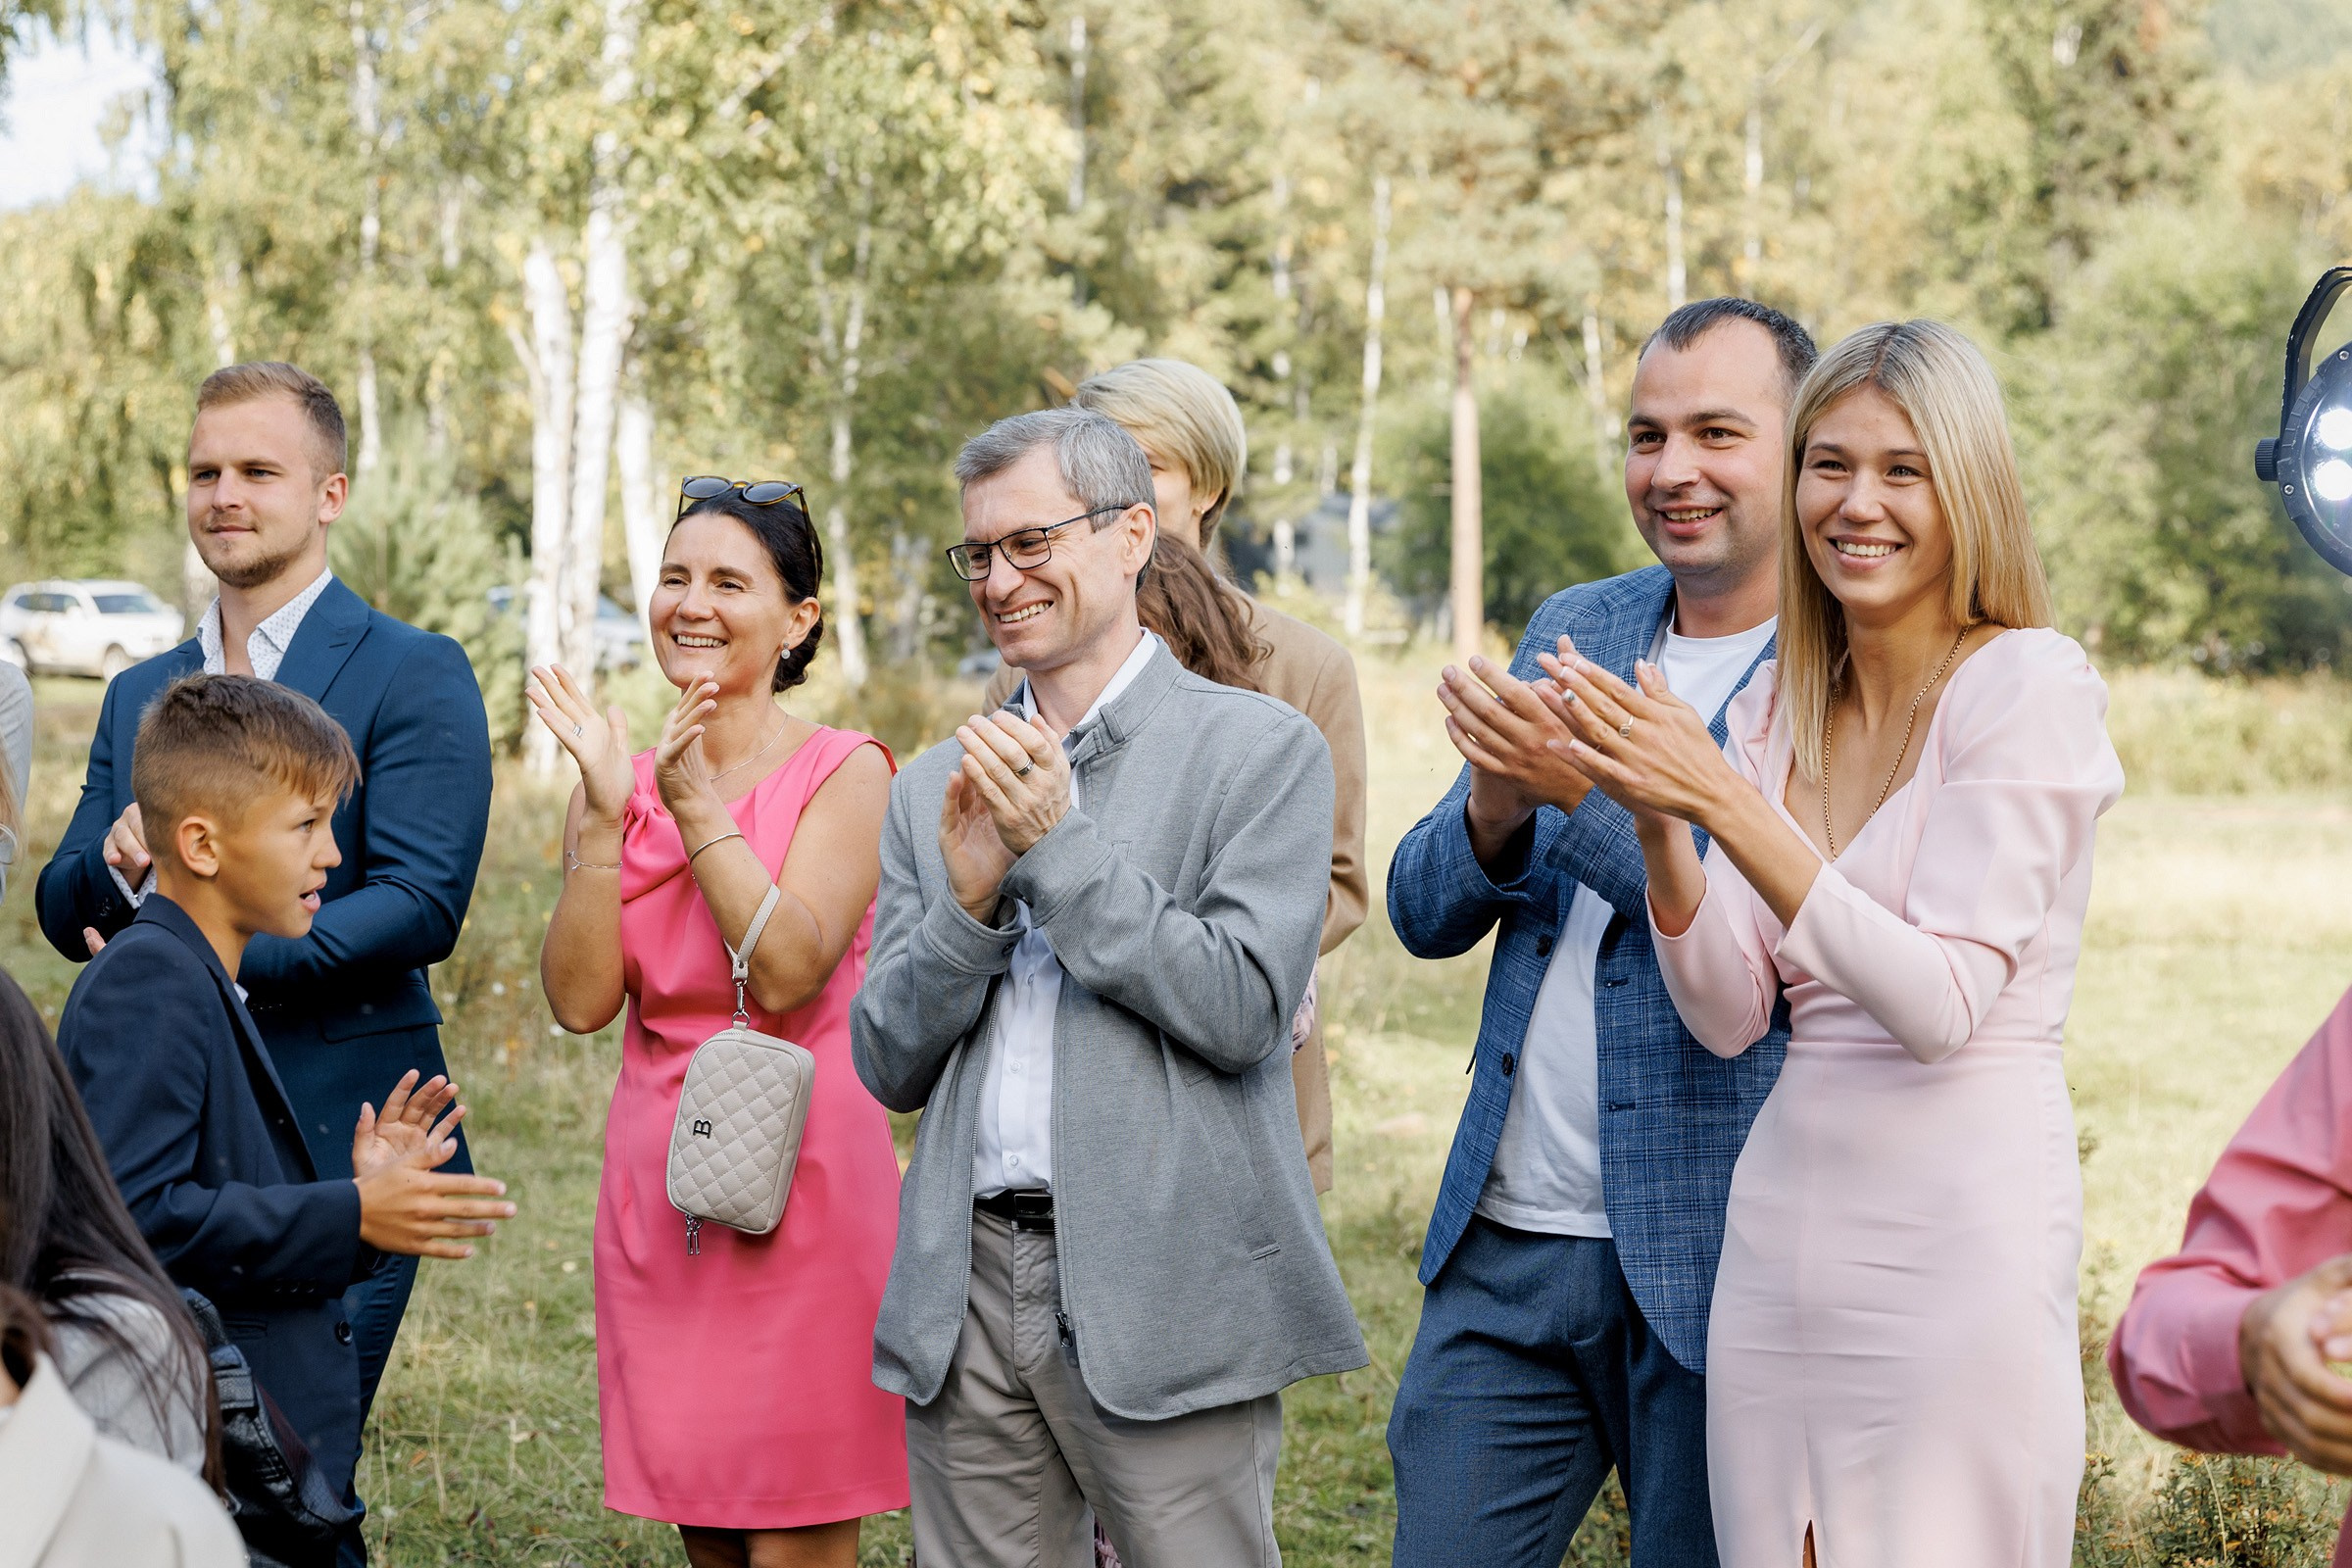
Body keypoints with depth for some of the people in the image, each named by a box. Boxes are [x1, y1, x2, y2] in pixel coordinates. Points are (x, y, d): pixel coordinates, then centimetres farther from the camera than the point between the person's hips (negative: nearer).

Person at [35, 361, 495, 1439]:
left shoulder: (414, 676, -4)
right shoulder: (139, 694, 17)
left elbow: (423, 903, -14)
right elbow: (63, 913, 15)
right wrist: (118, 866, -8)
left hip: (335, 1144, -5)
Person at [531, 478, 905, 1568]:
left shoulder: (845, 772, -5)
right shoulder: (625, 783, 8)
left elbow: (788, 972, -18)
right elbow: (580, 1000, -4)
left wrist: (697, 807, -18)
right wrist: (605, 819, -12)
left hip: (800, 1181, -5)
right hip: (656, 1184, 5)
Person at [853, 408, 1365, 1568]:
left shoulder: (1263, 752, 0)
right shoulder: (936, 789, 14)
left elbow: (1245, 1008, -11)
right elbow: (888, 1067, 11)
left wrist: (1057, 843, -11)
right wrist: (970, 894, -6)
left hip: (1164, 1296, -4)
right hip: (969, 1290, 4)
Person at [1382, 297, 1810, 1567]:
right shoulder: (1570, 630, 11)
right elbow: (1425, 917, 11)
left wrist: (1583, 788, -24)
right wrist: (1494, 807, -10)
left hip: (1717, 1261, -5)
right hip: (1505, 1246, 5)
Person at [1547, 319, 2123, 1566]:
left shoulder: (2029, 684, -9)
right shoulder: (1774, 706, 10)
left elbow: (1942, 1004, -17)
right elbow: (1729, 1017, 5)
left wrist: (1724, 801, -23)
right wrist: (1654, 816, -10)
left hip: (1963, 1223, -6)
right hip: (1786, 1218, 6)